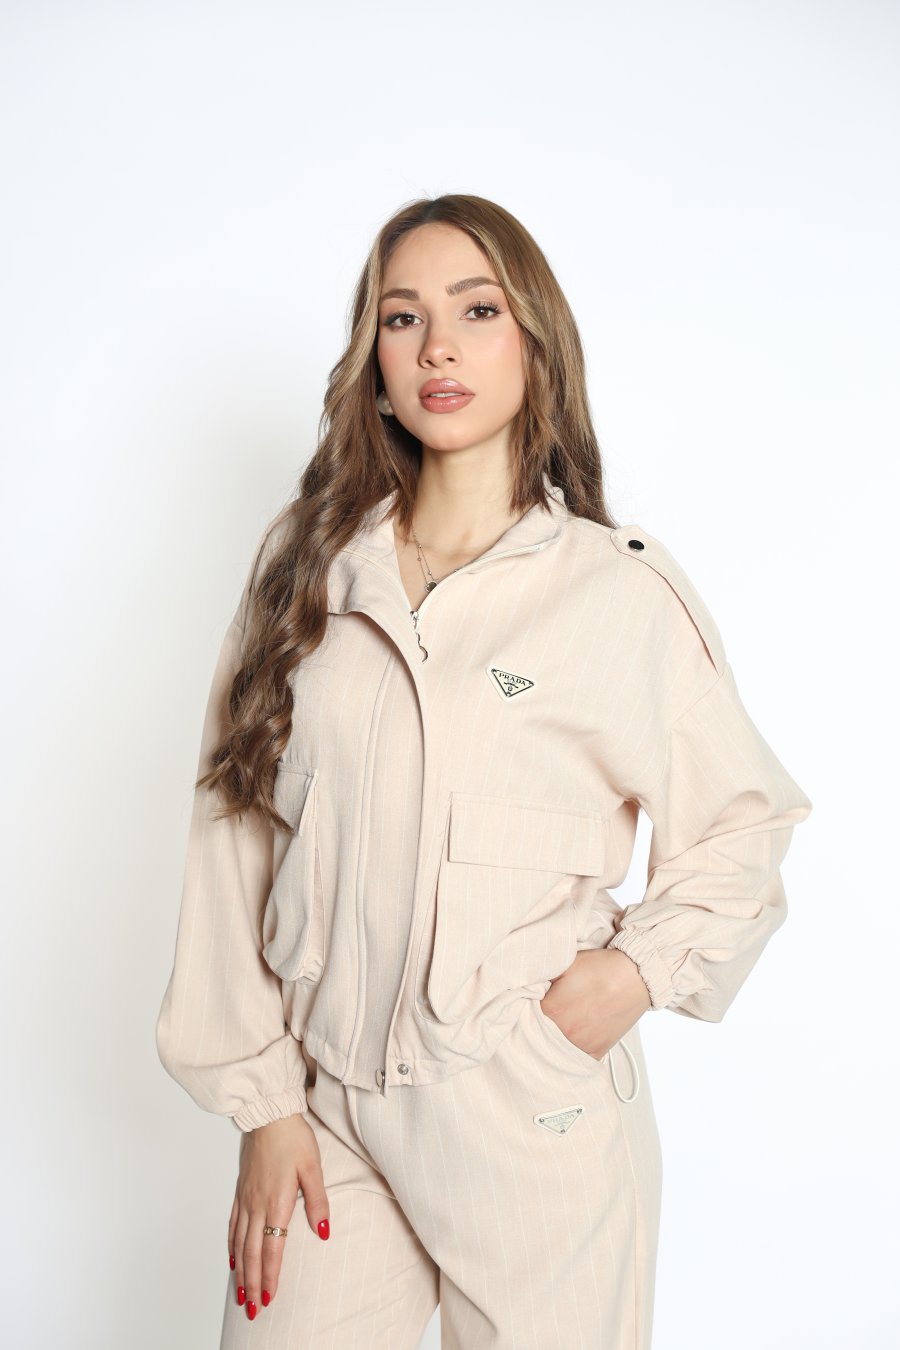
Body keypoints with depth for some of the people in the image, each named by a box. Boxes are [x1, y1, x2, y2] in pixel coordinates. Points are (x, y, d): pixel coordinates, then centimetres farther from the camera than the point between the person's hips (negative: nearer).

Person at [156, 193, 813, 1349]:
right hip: (330, 1111, 2)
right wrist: (262, 1100, 0)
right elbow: (238, 831, 2)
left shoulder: (622, 591, -5)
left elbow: (745, 824, 7)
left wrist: (640, 966, -9)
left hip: (541, 1127, -2)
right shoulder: (307, 564, 3)